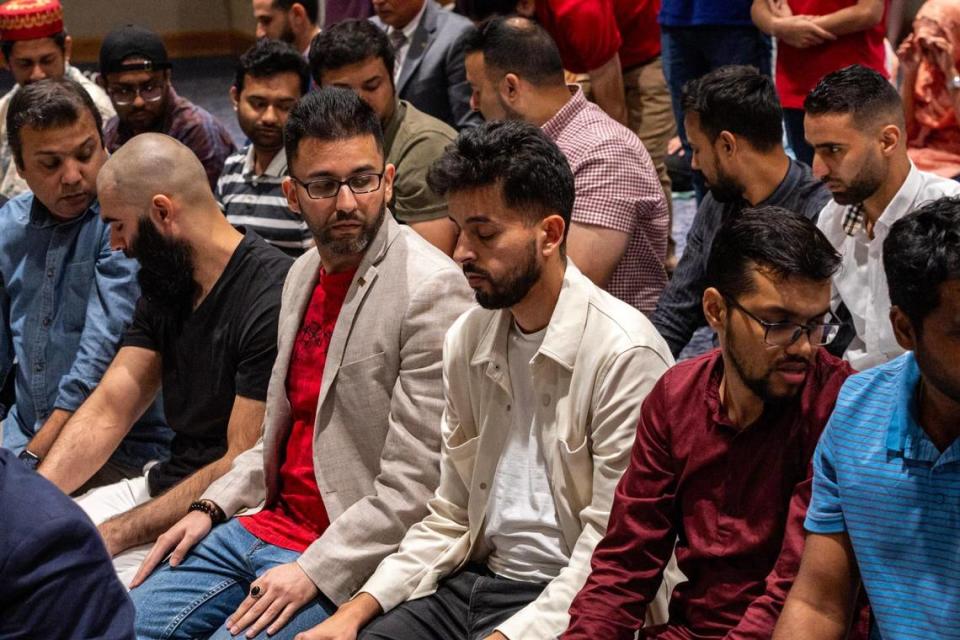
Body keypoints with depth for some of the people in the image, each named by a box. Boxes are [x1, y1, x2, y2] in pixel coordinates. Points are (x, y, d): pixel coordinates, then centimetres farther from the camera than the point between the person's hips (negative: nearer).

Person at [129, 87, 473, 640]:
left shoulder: (433, 289, -16)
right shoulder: (305, 273, 12)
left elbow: (414, 484, -19)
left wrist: (315, 571, -20)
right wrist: (214, 507, 8)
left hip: (349, 560, -8)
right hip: (268, 522, 8)